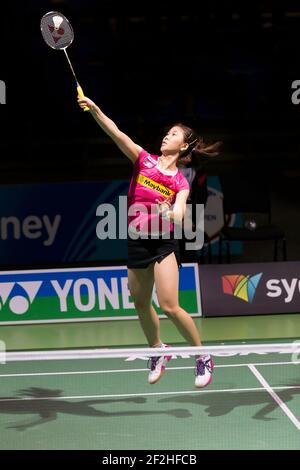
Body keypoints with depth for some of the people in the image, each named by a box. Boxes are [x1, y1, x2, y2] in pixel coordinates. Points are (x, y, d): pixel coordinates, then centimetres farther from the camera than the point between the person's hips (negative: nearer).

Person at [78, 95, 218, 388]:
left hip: (163, 243, -3)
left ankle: (203, 357, 4)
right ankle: (158, 351, 40)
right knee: (141, 305, 14)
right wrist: (94, 109, -25)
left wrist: (169, 212, -38)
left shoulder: (180, 183, 0)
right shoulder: (144, 160, 3)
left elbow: (179, 215, -15)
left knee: (169, 307, -13)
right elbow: (115, 133, -12)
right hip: (136, 242, 3)